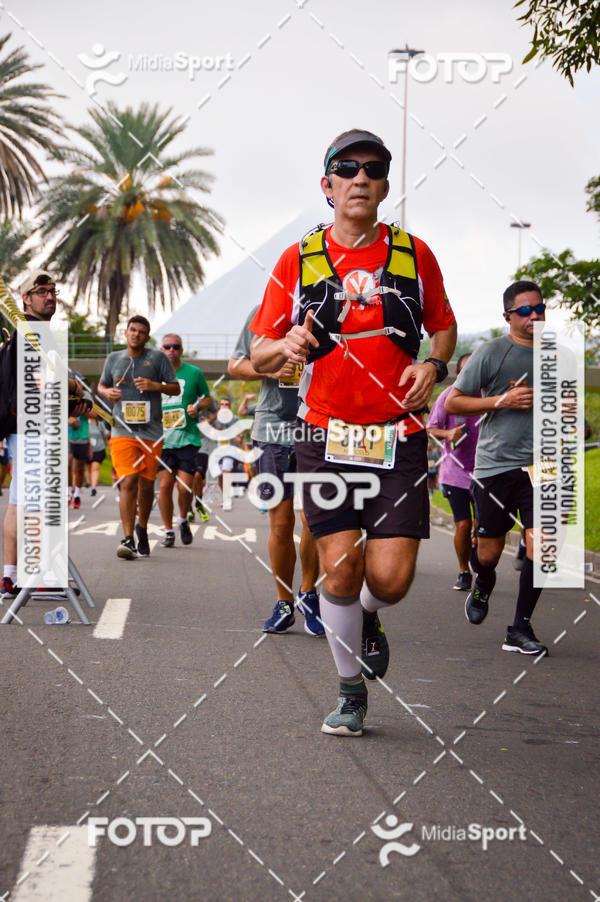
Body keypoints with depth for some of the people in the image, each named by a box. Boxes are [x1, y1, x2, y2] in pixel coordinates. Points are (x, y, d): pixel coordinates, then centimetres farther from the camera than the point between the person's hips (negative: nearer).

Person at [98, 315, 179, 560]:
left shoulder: (157, 358, 5)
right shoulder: (114, 359, 11)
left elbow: (176, 388, 6)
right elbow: (101, 385, 25)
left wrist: (156, 386, -13)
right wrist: (106, 392, 2)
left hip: (151, 432, 0)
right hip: (123, 431, 0)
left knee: (146, 485, 9)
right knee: (128, 482, -14)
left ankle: (142, 528, 33)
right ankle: (128, 539, -16)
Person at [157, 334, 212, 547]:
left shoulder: (194, 373, 4)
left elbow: (207, 398, 15)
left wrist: (198, 407, -7)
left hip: (188, 439, -1)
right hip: (162, 439, 1)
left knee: (185, 487, -6)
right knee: (164, 485, -4)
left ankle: (183, 521, 22)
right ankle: (168, 531, 10)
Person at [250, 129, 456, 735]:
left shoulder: (414, 255, 4)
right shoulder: (297, 262, 2)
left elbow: (444, 327, 17)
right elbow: (259, 356, 5)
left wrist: (433, 365, -4)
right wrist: (285, 345, -18)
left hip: (399, 438, 0)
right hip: (326, 436, 0)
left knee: (390, 577, -8)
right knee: (340, 568, -5)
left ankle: (368, 620, 30)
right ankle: (350, 690, 17)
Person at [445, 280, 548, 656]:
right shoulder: (492, 352, -1)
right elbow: (452, 403, -2)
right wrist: (502, 401, -11)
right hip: (495, 465, -2)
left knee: (541, 545, -12)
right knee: (488, 554, 5)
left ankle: (520, 629, 0)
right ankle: (484, 586, 41)